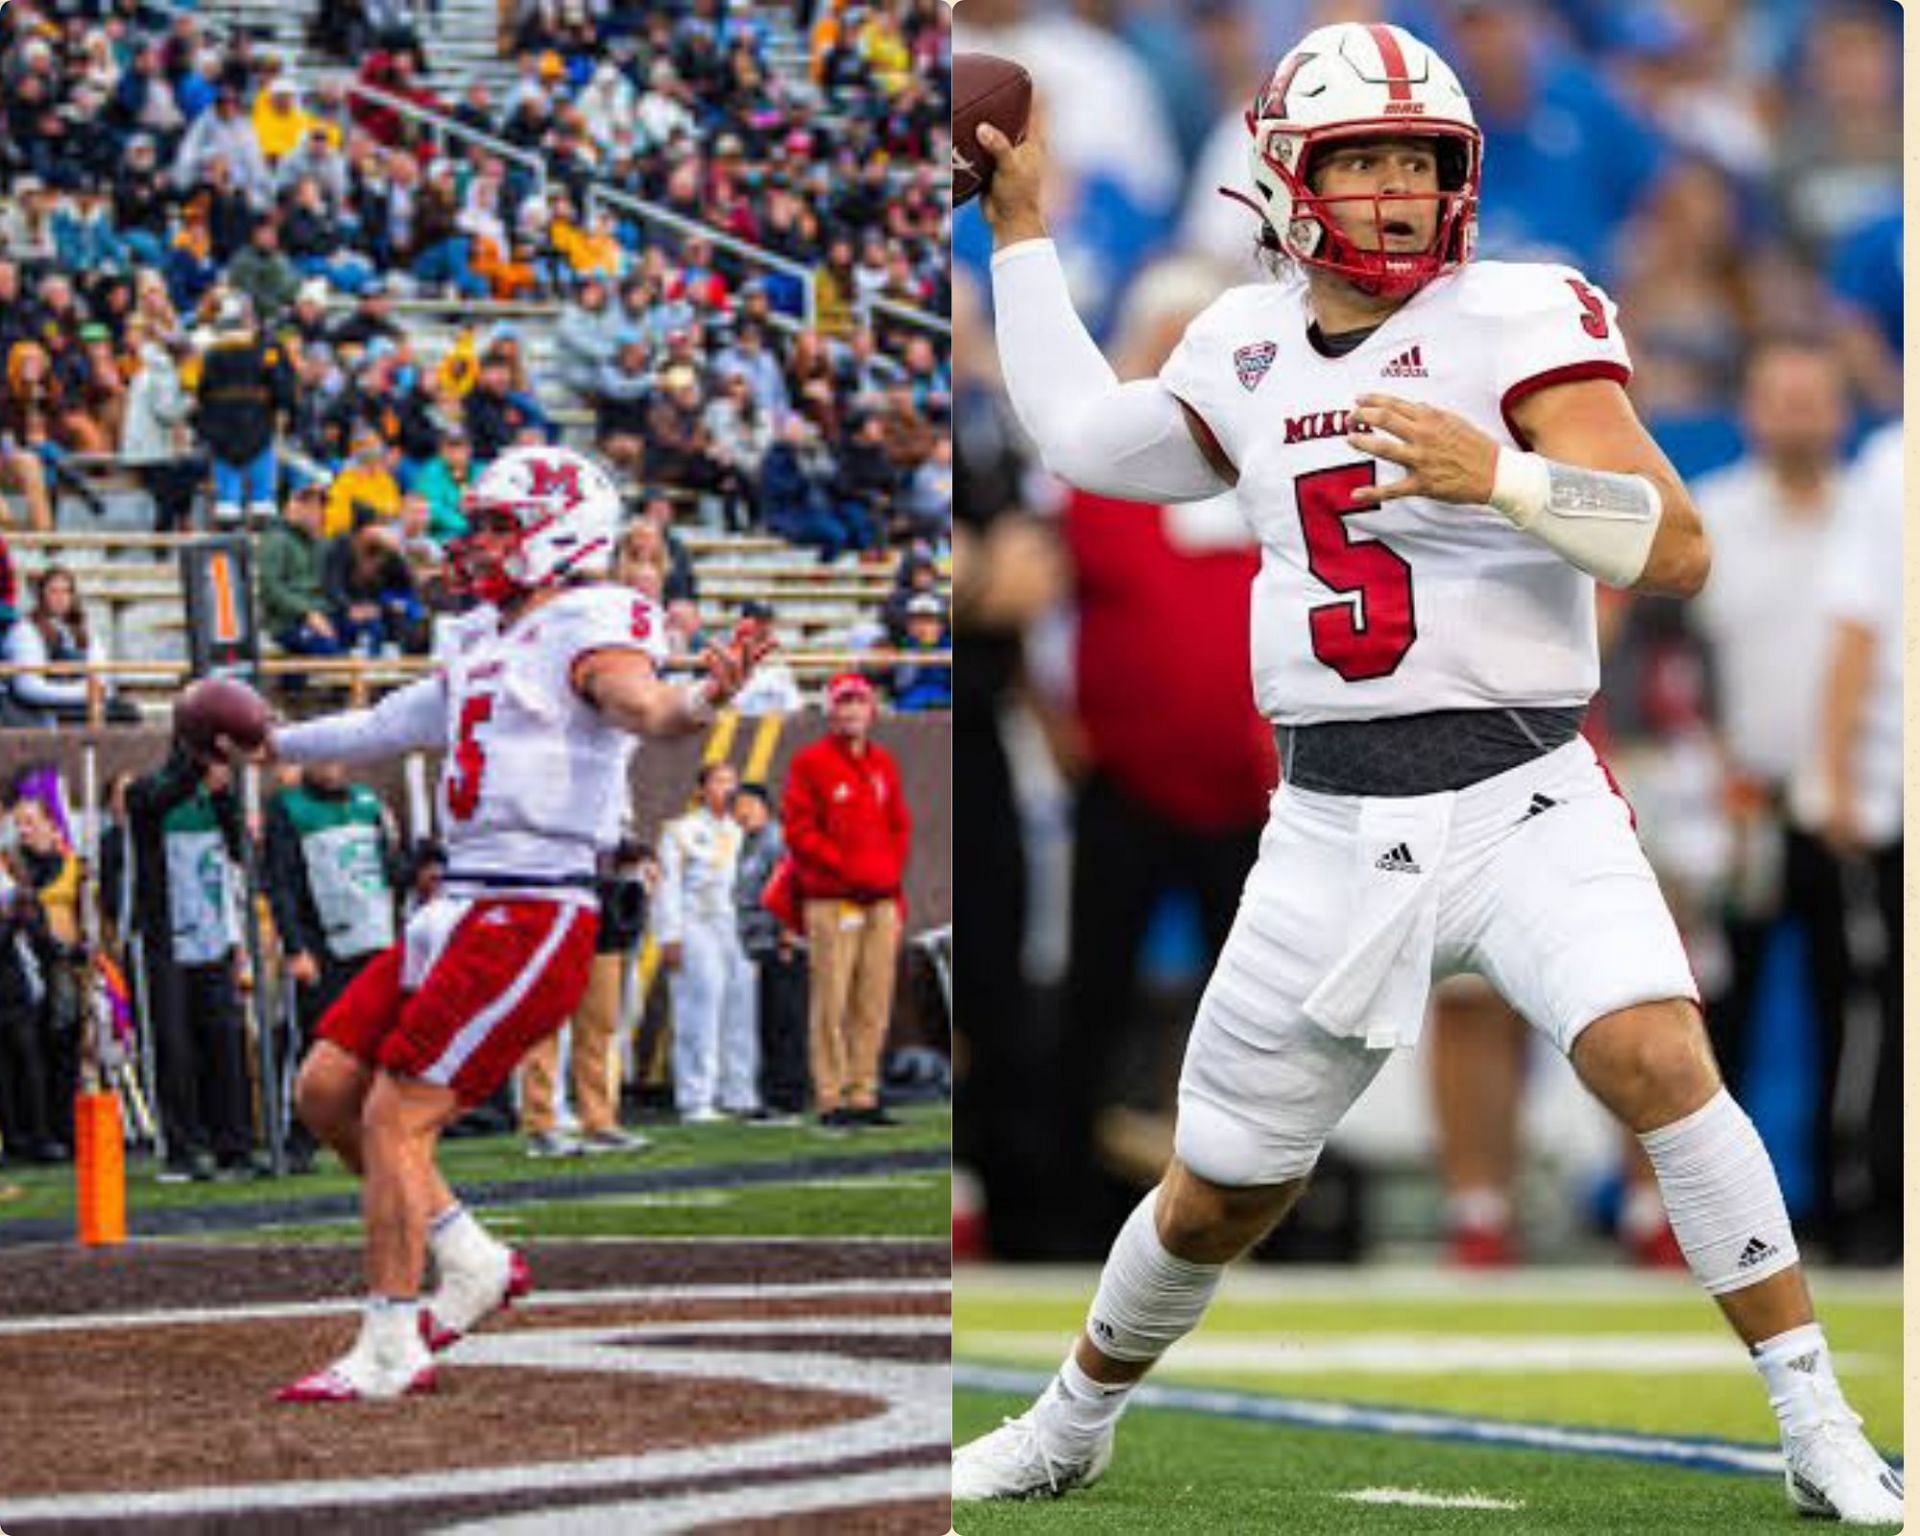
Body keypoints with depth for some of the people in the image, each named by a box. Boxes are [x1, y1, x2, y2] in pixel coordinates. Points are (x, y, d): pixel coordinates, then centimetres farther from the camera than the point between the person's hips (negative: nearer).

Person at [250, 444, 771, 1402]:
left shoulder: (587, 631, -9)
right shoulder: (487, 641, 19)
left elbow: (641, 704, -31)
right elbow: (395, 726, 36)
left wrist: (701, 699, -55)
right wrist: (278, 745, 50)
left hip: (532, 919, -9)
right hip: (461, 912, 9)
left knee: (395, 1119, -10)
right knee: (326, 1091, 10)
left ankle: (389, 1353, -3)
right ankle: (471, 1262, 18)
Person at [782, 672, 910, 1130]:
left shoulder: (883, 763, 17)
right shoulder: (810, 763, 0)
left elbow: (900, 825, 22)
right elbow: (800, 830, -6)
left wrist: (891, 869, 4)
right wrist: (848, 869, -12)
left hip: (882, 899, 6)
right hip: (831, 900, -6)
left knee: (875, 1003, 5)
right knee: (832, 1001, -9)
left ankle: (863, 1095, 9)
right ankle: (831, 1100, -8)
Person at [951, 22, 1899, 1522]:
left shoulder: (1517, 321, -7)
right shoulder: (1250, 347, 9)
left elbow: (1678, 549, -16)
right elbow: (1085, 440, 29)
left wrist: (1500, 473, -30)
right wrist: (1020, 232, 31)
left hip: (1523, 799, -4)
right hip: (1332, 825, 4)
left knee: (1655, 1057, -28)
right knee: (1217, 1198, 11)